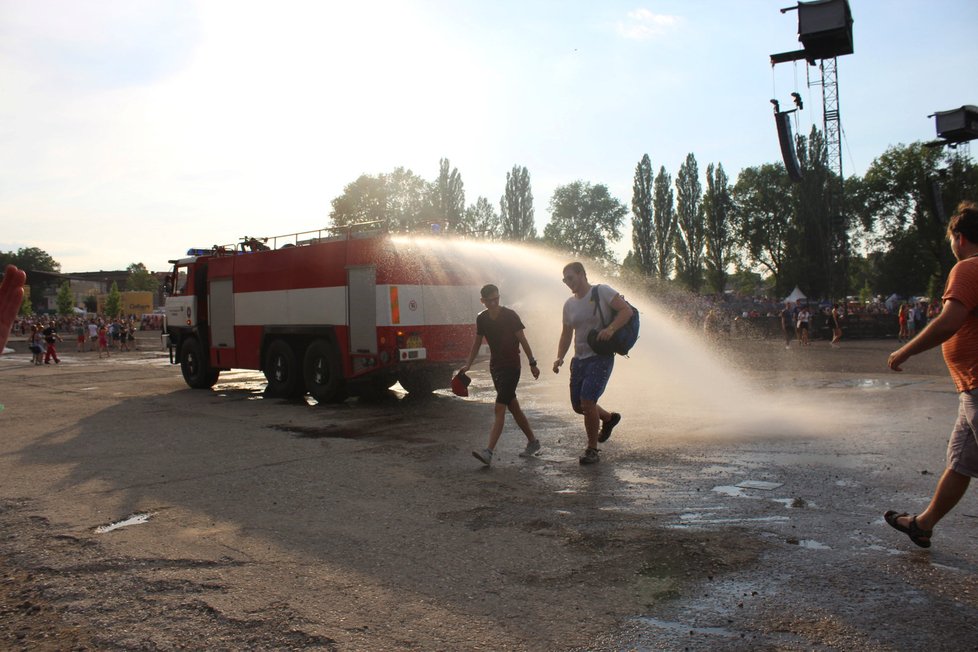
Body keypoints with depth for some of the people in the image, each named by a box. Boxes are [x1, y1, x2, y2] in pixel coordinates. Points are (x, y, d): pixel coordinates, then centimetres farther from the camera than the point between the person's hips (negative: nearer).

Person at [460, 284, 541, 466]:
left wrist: (532, 363, -7)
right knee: (513, 408, 14)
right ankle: (533, 442, 28)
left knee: (499, 408, -14)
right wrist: (467, 365, 5)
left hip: (511, 366, -6)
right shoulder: (482, 318, 4)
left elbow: (522, 340, -7)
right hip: (495, 367, 6)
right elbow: (477, 343, 12)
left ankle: (489, 452, -20)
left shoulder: (510, 315, -11)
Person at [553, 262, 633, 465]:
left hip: (601, 357, -7)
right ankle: (609, 418, 41)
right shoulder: (569, 304, 10)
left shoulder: (602, 292, -8)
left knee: (587, 401, -16)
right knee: (578, 405, 11)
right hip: (579, 359, 7)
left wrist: (611, 328, -29)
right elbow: (566, 334, 16)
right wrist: (560, 357, 1)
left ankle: (592, 450, 1)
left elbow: (627, 310, -13)